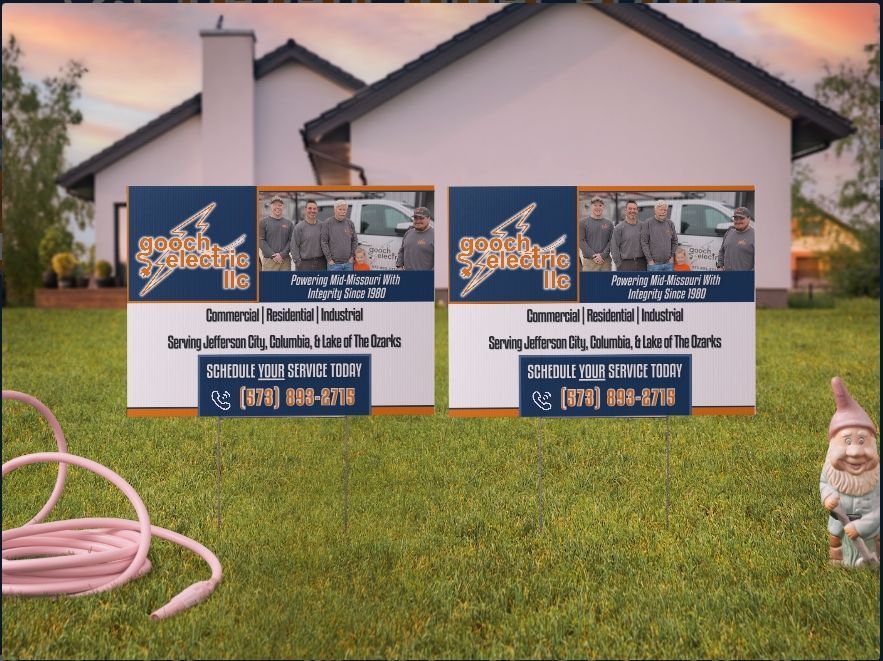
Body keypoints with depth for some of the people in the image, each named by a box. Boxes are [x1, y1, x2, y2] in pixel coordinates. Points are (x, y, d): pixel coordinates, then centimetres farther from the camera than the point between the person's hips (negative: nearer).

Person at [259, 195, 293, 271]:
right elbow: (261, 241, -3)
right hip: (269, 261, -3)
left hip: (285, 260, 3)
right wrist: (273, 255, -12)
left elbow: (291, 241, 6)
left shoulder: (288, 223, 13)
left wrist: (282, 254, -9)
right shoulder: (263, 222, 4)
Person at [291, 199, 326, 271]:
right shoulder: (299, 227, -2)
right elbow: (294, 247, -5)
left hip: (321, 263, 4)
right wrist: (298, 262, -11)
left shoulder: (321, 226, 8)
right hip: (305, 264, -4)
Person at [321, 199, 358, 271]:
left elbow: (354, 241, 14)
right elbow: (324, 242, -6)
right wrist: (329, 259, -10)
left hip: (348, 263, 4)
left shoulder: (350, 223, 8)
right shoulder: (327, 223, -3)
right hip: (334, 263, -4)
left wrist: (352, 256, 4)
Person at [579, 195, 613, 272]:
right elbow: (581, 241, -4)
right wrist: (593, 256, -13)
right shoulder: (583, 223, 4)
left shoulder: (609, 224, 12)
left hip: (605, 261, 3)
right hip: (589, 261, -3)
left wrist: (603, 255, -11)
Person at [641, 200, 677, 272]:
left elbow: (674, 241, 16)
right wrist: (650, 260, -11)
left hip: (669, 263, 4)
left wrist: (672, 256, 6)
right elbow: (644, 243, -7)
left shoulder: (670, 224, 10)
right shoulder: (648, 224, -3)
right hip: (654, 264, -4)